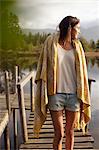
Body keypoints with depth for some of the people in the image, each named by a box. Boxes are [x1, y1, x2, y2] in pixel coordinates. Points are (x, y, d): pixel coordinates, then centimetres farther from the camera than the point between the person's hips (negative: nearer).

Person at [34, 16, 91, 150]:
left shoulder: (77, 45, 9)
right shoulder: (51, 42, 0)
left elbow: (81, 72, 10)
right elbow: (44, 68, 1)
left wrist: (82, 97, 5)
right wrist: (44, 93, -4)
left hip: (73, 94, 3)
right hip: (56, 94, -3)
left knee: (70, 132, 11)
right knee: (59, 133, 2)